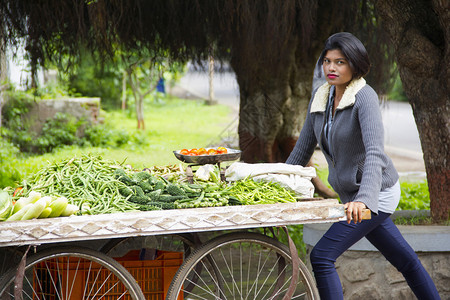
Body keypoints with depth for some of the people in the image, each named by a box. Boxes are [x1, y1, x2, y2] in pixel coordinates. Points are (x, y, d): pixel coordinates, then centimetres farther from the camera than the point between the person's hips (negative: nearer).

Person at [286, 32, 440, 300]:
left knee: (322, 256, -15)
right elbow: (303, 148, 12)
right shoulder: (320, 97, 2)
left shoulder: (364, 97, -20)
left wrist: (364, 199, -47)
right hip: (353, 194, 8)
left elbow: (375, 152, -33)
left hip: (377, 193, -8)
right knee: (404, 258, 19)